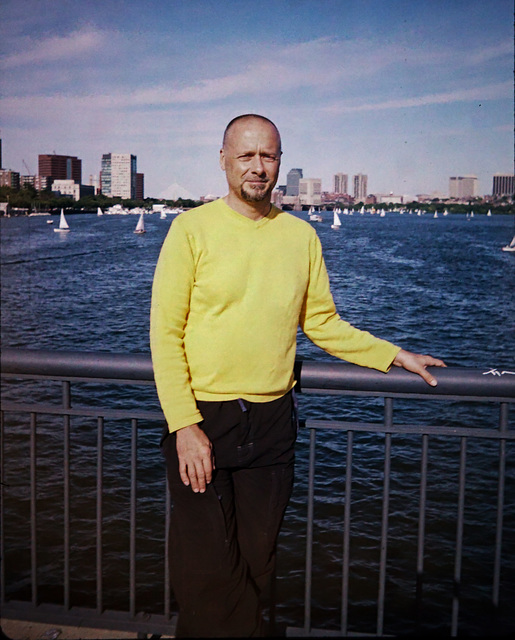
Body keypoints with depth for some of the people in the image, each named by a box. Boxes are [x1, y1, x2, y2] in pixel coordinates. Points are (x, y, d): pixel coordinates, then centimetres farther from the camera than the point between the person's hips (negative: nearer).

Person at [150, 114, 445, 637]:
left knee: (256, 564, 14)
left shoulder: (301, 235, 6)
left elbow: (322, 323, 13)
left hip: (272, 421, 3)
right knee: (206, 569, 4)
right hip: (202, 417, -3)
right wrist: (184, 425, -14)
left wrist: (394, 355, 7)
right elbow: (166, 332, -8)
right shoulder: (192, 228, -5)